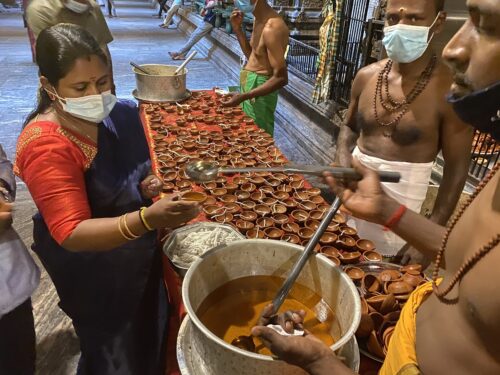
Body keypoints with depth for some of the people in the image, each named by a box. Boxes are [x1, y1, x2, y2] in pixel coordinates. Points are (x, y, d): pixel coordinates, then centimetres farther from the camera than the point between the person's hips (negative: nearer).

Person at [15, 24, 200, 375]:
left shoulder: (118, 115, -8)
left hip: (137, 252, 6)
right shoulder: (46, 146, -28)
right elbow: (72, 233, -32)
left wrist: (146, 187, -12)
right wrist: (147, 220, -47)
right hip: (93, 271, -6)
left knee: (148, 332, 28)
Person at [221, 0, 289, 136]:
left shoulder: (272, 27, -24)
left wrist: (243, 96, -30)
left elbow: (281, 78, -26)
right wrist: (237, 28, 4)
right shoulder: (258, 19, 6)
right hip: (249, 83, 10)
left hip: (259, 87, -9)